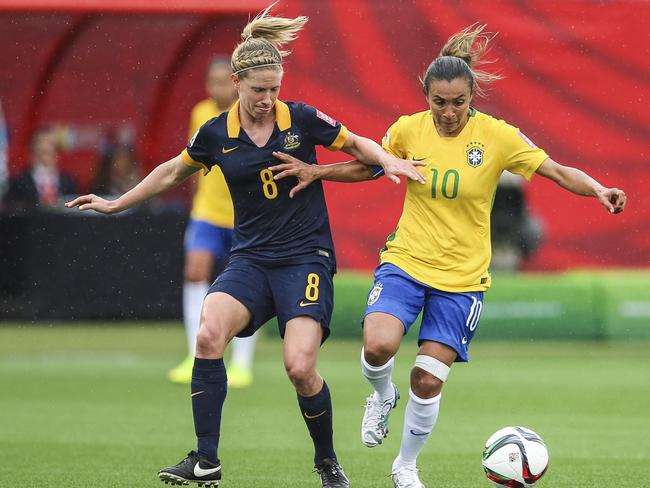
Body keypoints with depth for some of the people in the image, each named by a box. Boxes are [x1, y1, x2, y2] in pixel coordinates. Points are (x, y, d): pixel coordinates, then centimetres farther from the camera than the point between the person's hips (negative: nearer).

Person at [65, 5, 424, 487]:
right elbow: (173, 171, 20)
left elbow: (357, 145, 9)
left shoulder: (302, 119, -5)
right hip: (250, 258, 2)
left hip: (306, 258, -2)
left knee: (300, 367, -19)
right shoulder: (216, 134, 2)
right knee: (209, 335, -26)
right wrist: (115, 204, 23)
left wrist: (388, 161, -11)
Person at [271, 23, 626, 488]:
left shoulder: (497, 136, -10)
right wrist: (316, 172, 2)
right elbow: (369, 166, 14)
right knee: (378, 345, -25)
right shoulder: (409, 129, -4)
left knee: (428, 381, -3)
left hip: (462, 276, -1)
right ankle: (383, 396, 11)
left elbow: (560, 172, -10)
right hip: (405, 261, 1)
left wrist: (599, 189, -27)